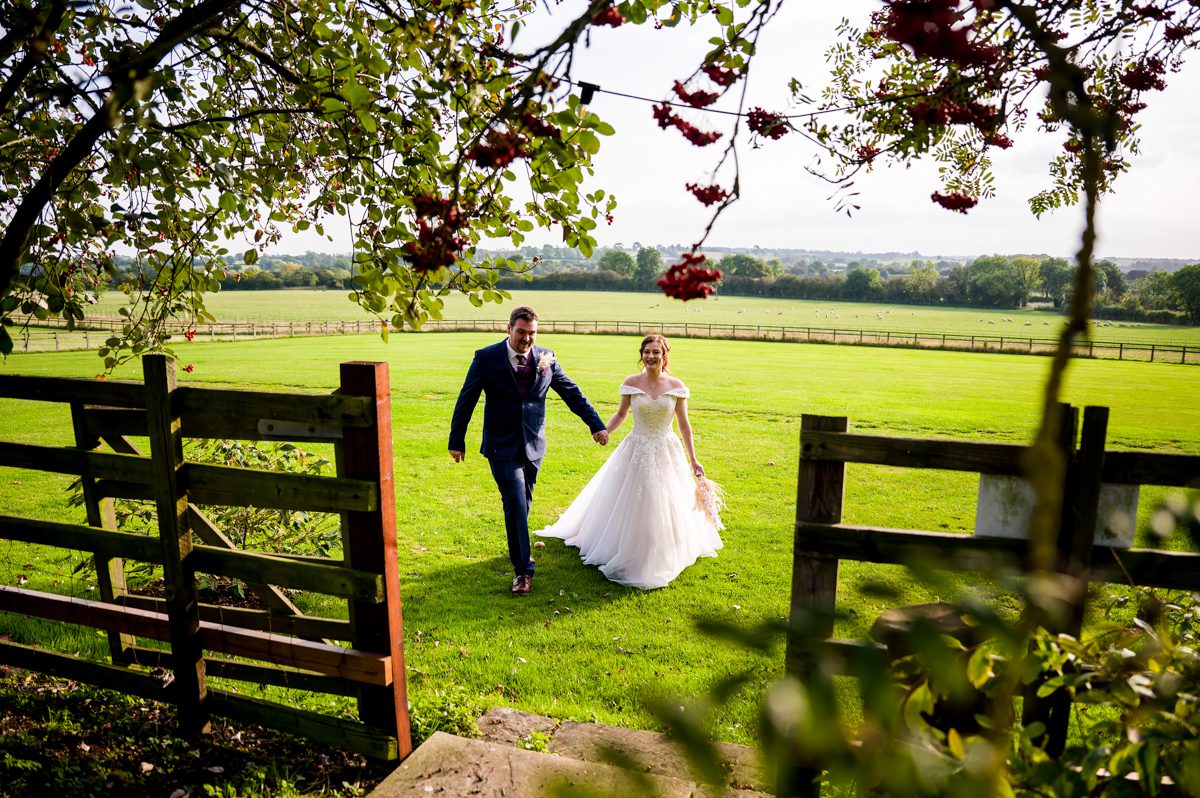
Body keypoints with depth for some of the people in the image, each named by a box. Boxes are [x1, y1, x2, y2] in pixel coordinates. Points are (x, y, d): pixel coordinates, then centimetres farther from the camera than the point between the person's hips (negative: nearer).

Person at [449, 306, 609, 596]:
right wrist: (457, 440, -1)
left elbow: (572, 393, 7)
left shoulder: (546, 358, 1)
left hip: (533, 444, 3)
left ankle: (517, 547, 40)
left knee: (523, 504, 15)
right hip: (502, 446, -3)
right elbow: (466, 401, -2)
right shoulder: (486, 358, -7)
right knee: (516, 505, -8)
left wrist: (596, 425, 4)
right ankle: (522, 569, 4)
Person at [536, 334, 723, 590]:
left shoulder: (676, 386, -5)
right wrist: (603, 431, -13)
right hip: (636, 451, 0)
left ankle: (662, 557, 29)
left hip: (667, 453, 0)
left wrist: (693, 460, 1)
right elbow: (621, 414, 6)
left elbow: (684, 424, 1)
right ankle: (628, 550, 26)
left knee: (665, 507, 8)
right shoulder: (631, 383, -5)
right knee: (629, 504, 6)